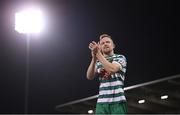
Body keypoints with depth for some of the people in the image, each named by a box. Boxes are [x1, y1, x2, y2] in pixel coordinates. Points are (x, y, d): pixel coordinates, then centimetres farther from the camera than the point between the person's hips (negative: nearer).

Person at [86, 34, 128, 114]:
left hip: (117, 101, -3)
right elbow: (89, 76, 2)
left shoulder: (120, 58, 9)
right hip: (101, 102, 3)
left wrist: (97, 53, -12)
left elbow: (112, 69, -13)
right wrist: (94, 58, -12)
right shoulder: (98, 62, 20)